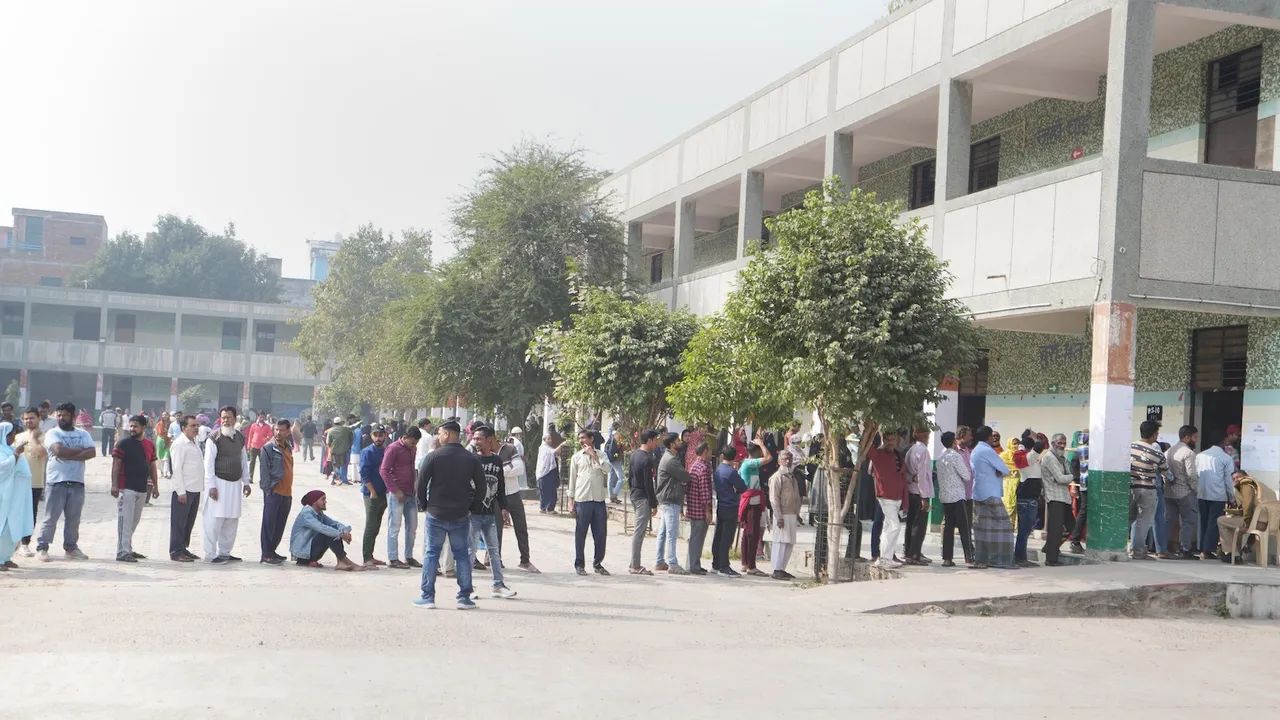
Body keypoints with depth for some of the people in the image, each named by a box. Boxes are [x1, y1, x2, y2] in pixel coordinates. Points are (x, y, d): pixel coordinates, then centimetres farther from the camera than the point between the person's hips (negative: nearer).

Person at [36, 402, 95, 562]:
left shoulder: (83, 434, 10)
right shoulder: (52, 433, 0)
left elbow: (92, 453, -5)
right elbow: (59, 450, -18)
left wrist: (69, 455, -13)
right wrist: (80, 449, -7)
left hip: (77, 482, 3)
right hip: (56, 482, -3)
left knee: (73, 518, 9)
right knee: (50, 517, -2)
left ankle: (71, 547, 17)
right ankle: (42, 548, 5)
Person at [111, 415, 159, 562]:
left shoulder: (150, 445, 11)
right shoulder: (123, 444, -7)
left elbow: (152, 466, 17)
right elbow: (116, 465, -10)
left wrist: (155, 486, 13)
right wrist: (114, 485, -17)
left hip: (142, 489, 7)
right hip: (126, 488, -7)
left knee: (134, 521, 14)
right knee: (125, 521, -7)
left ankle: (128, 550, 24)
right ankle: (122, 553, -7)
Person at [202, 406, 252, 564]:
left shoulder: (240, 437, 10)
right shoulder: (214, 438, -9)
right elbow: (209, 463, -11)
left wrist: (246, 482, 15)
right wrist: (211, 485, -16)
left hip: (235, 484, 6)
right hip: (219, 483, -6)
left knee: (232, 521, 10)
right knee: (214, 520, -6)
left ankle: (224, 552, 21)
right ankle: (210, 555, 0)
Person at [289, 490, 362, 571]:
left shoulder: (320, 514, 11)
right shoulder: (306, 513, -17)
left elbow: (335, 523, -1)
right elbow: (321, 528, -31)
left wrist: (345, 531, -22)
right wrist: (341, 534, -31)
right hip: (300, 551, -9)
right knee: (328, 534, -24)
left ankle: (341, 562, -19)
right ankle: (345, 561, -25)